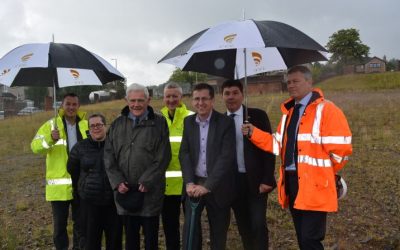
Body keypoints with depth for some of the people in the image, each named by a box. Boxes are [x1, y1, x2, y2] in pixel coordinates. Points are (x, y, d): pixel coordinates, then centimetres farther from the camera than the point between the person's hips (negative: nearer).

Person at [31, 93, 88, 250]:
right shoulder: (51, 124, -2)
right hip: (59, 184, -2)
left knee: (81, 222, 14)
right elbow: (35, 147, -12)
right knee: (60, 223, 8)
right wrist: (50, 139, -32)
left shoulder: (86, 125, 5)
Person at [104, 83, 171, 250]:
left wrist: (146, 182, -14)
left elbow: (162, 157, -8)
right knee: (130, 236, 15)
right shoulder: (117, 124, 10)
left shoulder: (159, 123, -1)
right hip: (124, 191, 3)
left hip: (150, 191, -3)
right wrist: (117, 182, -5)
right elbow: (109, 156, 7)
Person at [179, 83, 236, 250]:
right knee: (190, 229, 1)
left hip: (217, 186, -2)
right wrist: (189, 182, -11)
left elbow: (227, 156, -14)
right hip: (194, 184, 3)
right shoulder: (188, 122, 6)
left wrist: (208, 185, -19)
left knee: (218, 232, 8)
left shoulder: (226, 122, -7)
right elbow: (184, 153, 2)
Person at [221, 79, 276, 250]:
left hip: (255, 180, -3)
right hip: (233, 182, 3)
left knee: (258, 224, -5)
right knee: (243, 226, 11)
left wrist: (267, 179, -12)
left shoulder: (258, 116, -4)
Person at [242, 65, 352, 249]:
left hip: (314, 185, -7)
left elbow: (340, 149, -13)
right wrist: (254, 134, 0)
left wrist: (323, 171, -1)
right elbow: (279, 144, 11)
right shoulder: (289, 111, 14)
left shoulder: (326, 110, -11)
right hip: (292, 181, 7)